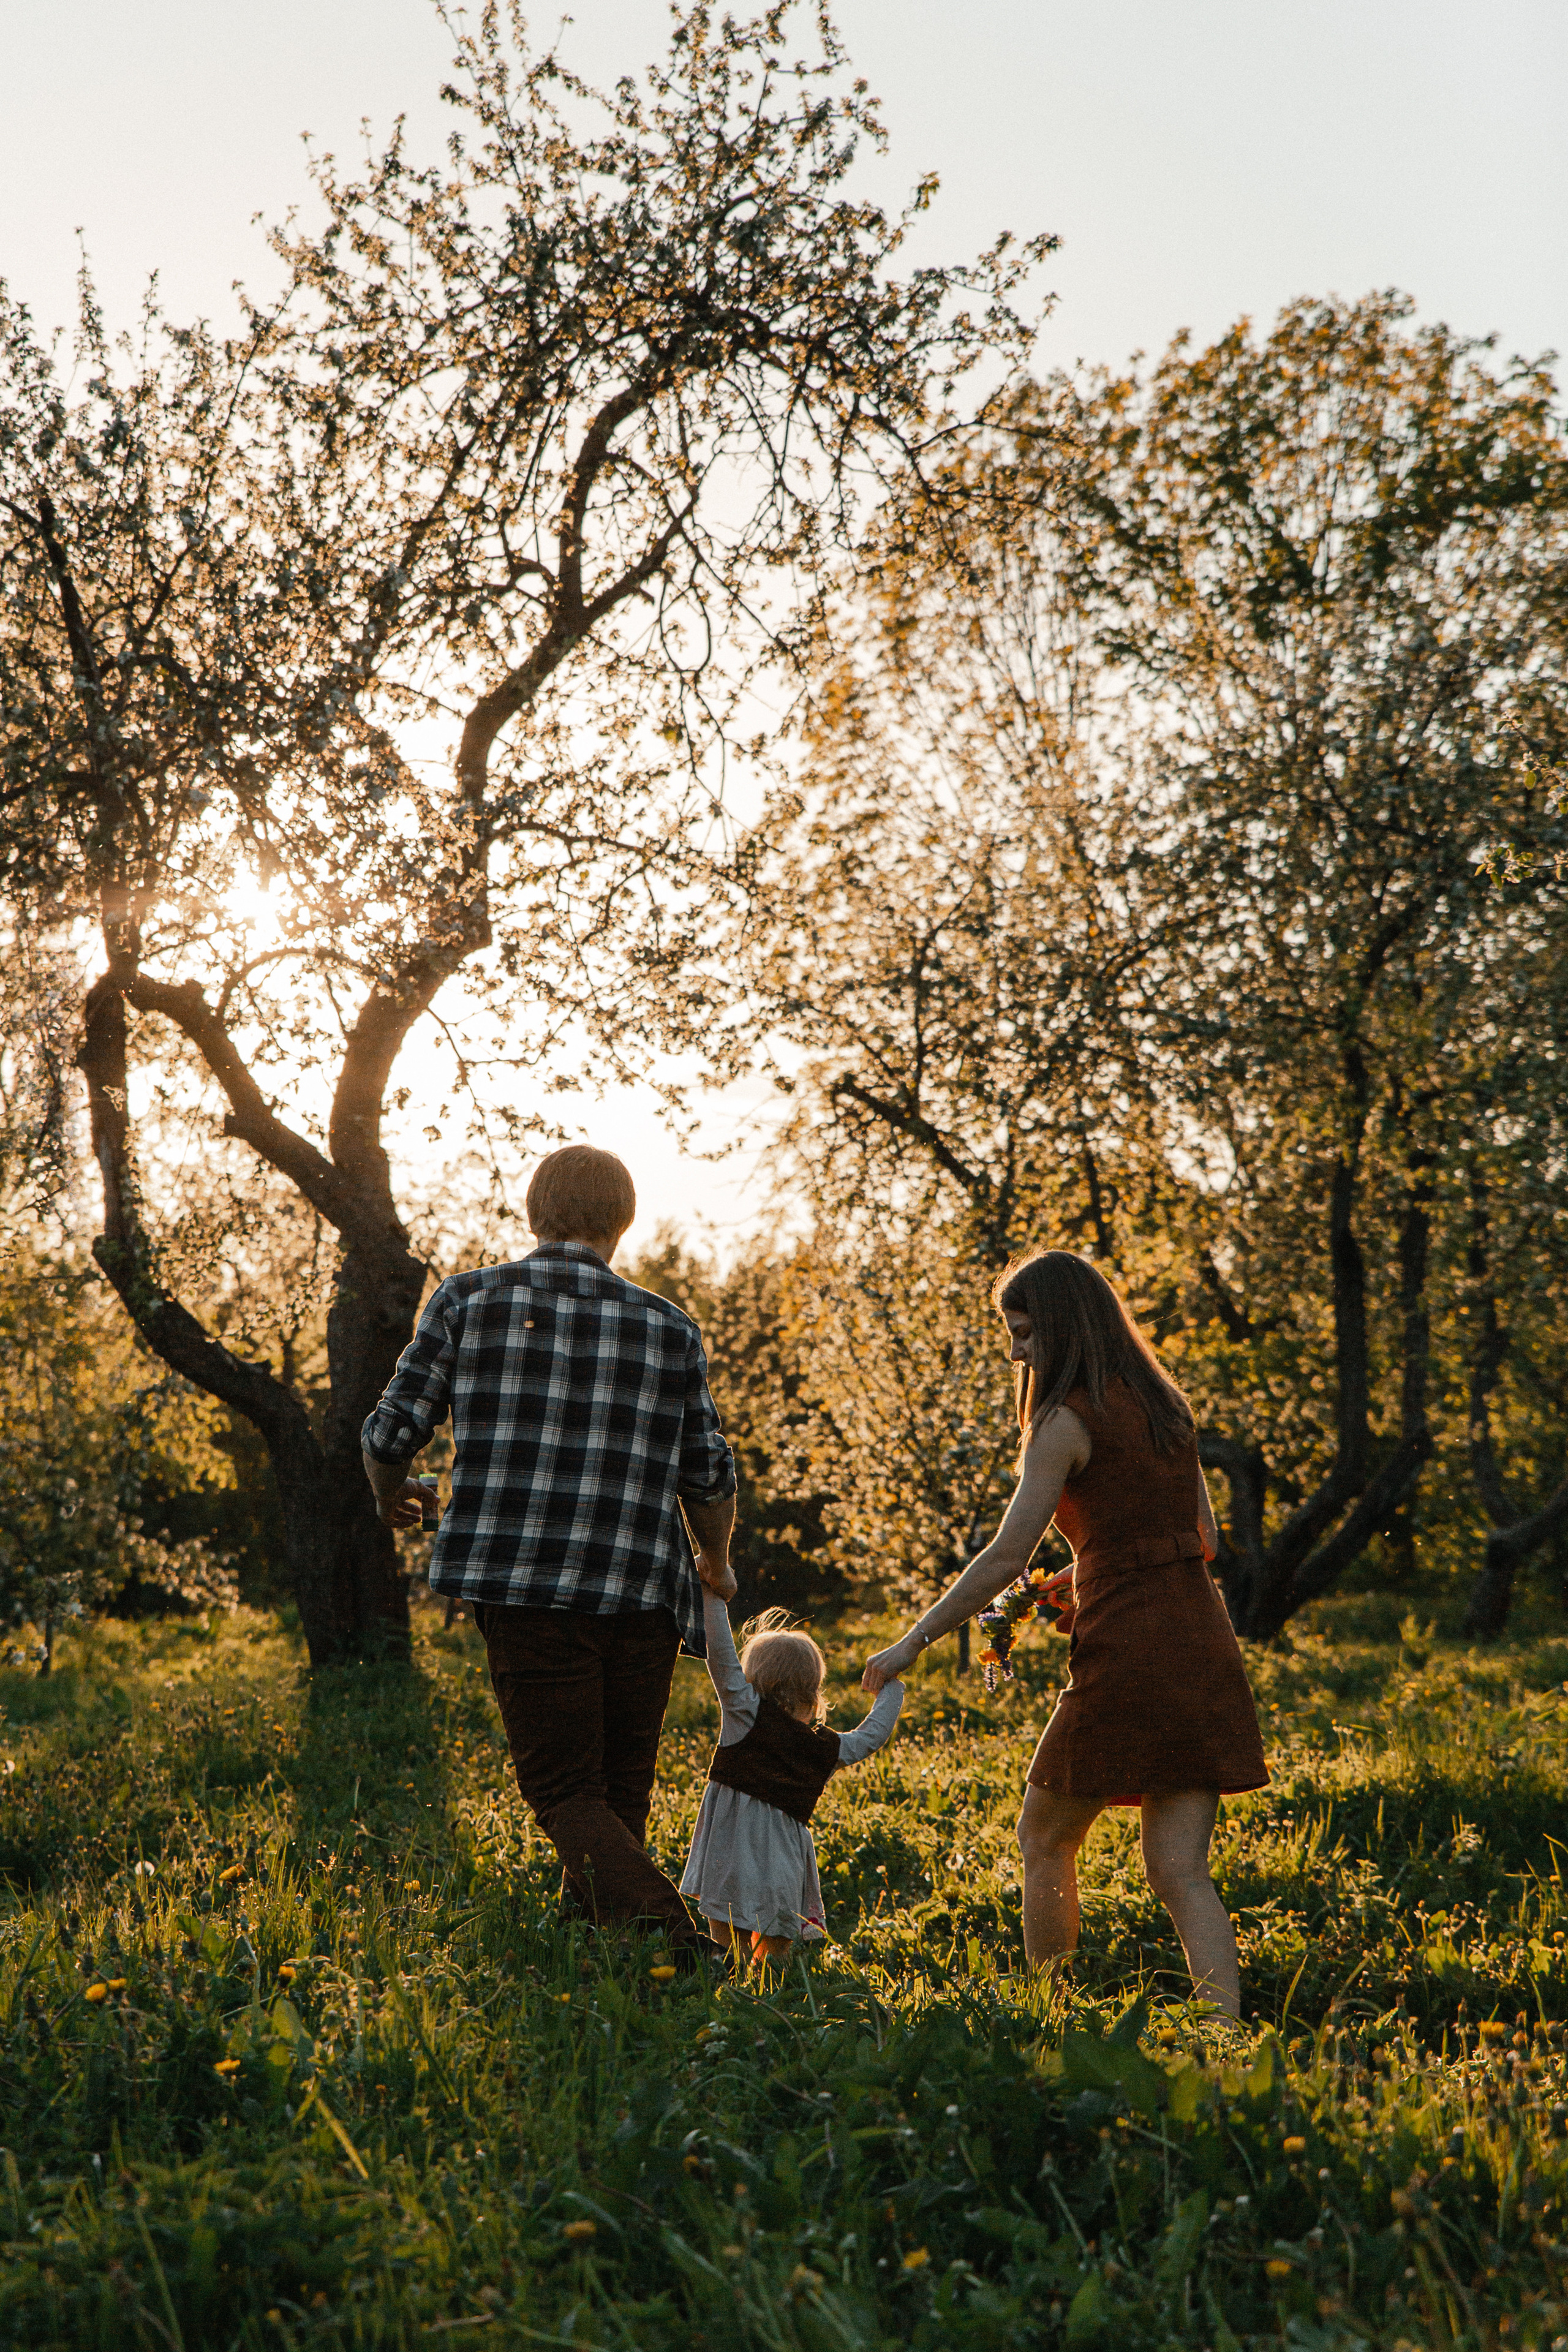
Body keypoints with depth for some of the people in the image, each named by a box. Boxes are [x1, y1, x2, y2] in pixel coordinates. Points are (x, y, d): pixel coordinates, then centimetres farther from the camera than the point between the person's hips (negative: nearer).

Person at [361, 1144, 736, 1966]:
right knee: (621, 1793, 17)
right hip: (642, 1597, 2)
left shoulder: (469, 1300, 3)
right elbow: (709, 1477, 12)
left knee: (568, 1796, 3)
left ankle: (672, 1931, -17)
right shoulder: (669, 1329, 7)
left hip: (525, 1591, -2)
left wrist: (390, 1496, 26)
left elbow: (390, 1435, 3)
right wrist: (716, 1565, 32)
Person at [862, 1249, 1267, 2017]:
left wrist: (912, 1643, -5)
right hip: (1203, 1644, 7)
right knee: (1180, 1870, 6)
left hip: (1126, 1654, -7)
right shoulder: (1163, 1405, 14)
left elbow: (1005, 1558, -12)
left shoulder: (1069, 1420, -9)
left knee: (1044, 1839, 12)